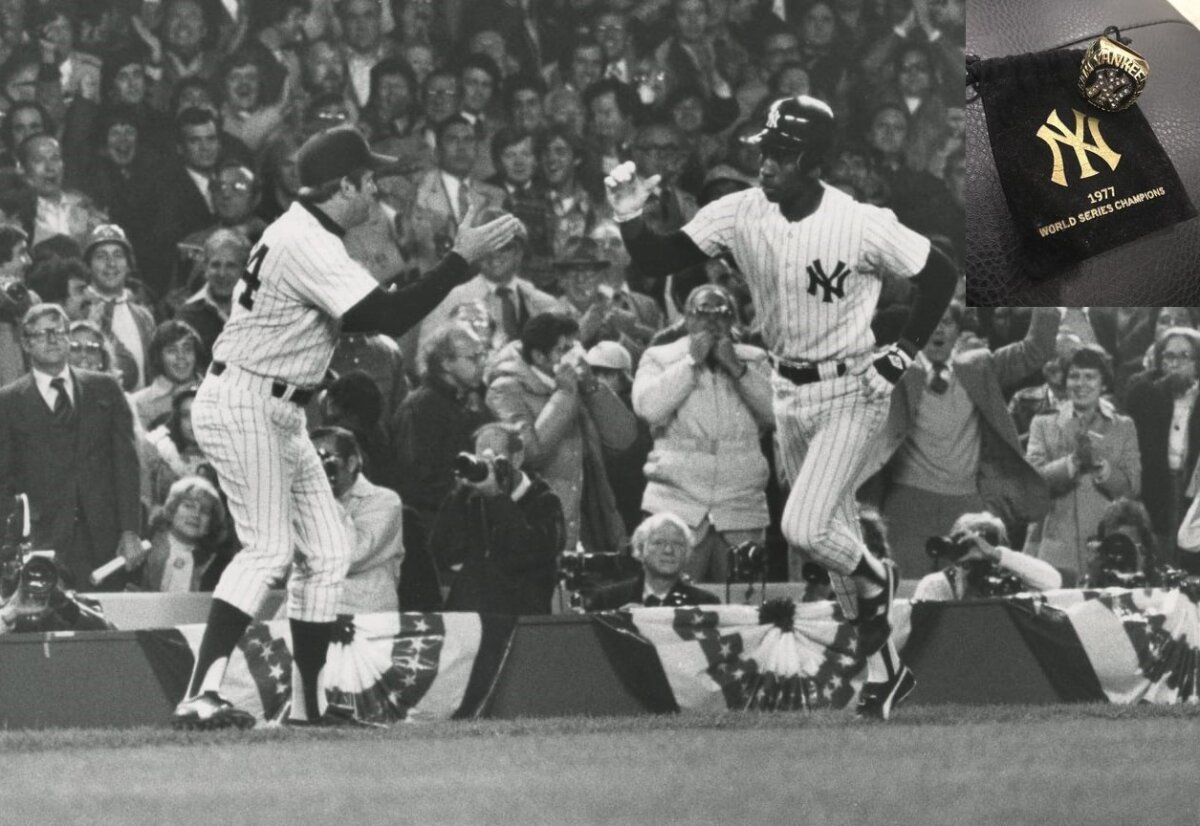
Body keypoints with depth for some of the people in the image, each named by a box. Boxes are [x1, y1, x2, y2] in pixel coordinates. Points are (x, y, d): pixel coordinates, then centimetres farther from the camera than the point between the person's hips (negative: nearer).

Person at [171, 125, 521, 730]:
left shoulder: (303, 234, 14)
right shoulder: (306, 245, -20)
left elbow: (363, 315, 18)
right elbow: (389, 318, -26)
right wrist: (462, 259, -21)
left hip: (278, 414, 11)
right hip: (243, 404, -11)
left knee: (326, 550, 8)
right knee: (269, 546, -18)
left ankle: (308, 701, 12)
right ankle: (200, 697, -25)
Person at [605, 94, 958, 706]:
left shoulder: (863, 225, -23)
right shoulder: (740, 215, -11)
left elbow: (940, 276, -11)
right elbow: (659, 261, -11)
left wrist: (900, 357, -12)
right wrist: (631, 220, -31)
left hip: (850, 394, -5)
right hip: (788, 393, 5)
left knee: (803, 527, -15)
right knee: (829, 525, 17)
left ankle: (874, 580, 15)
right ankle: (866, 618, 36)